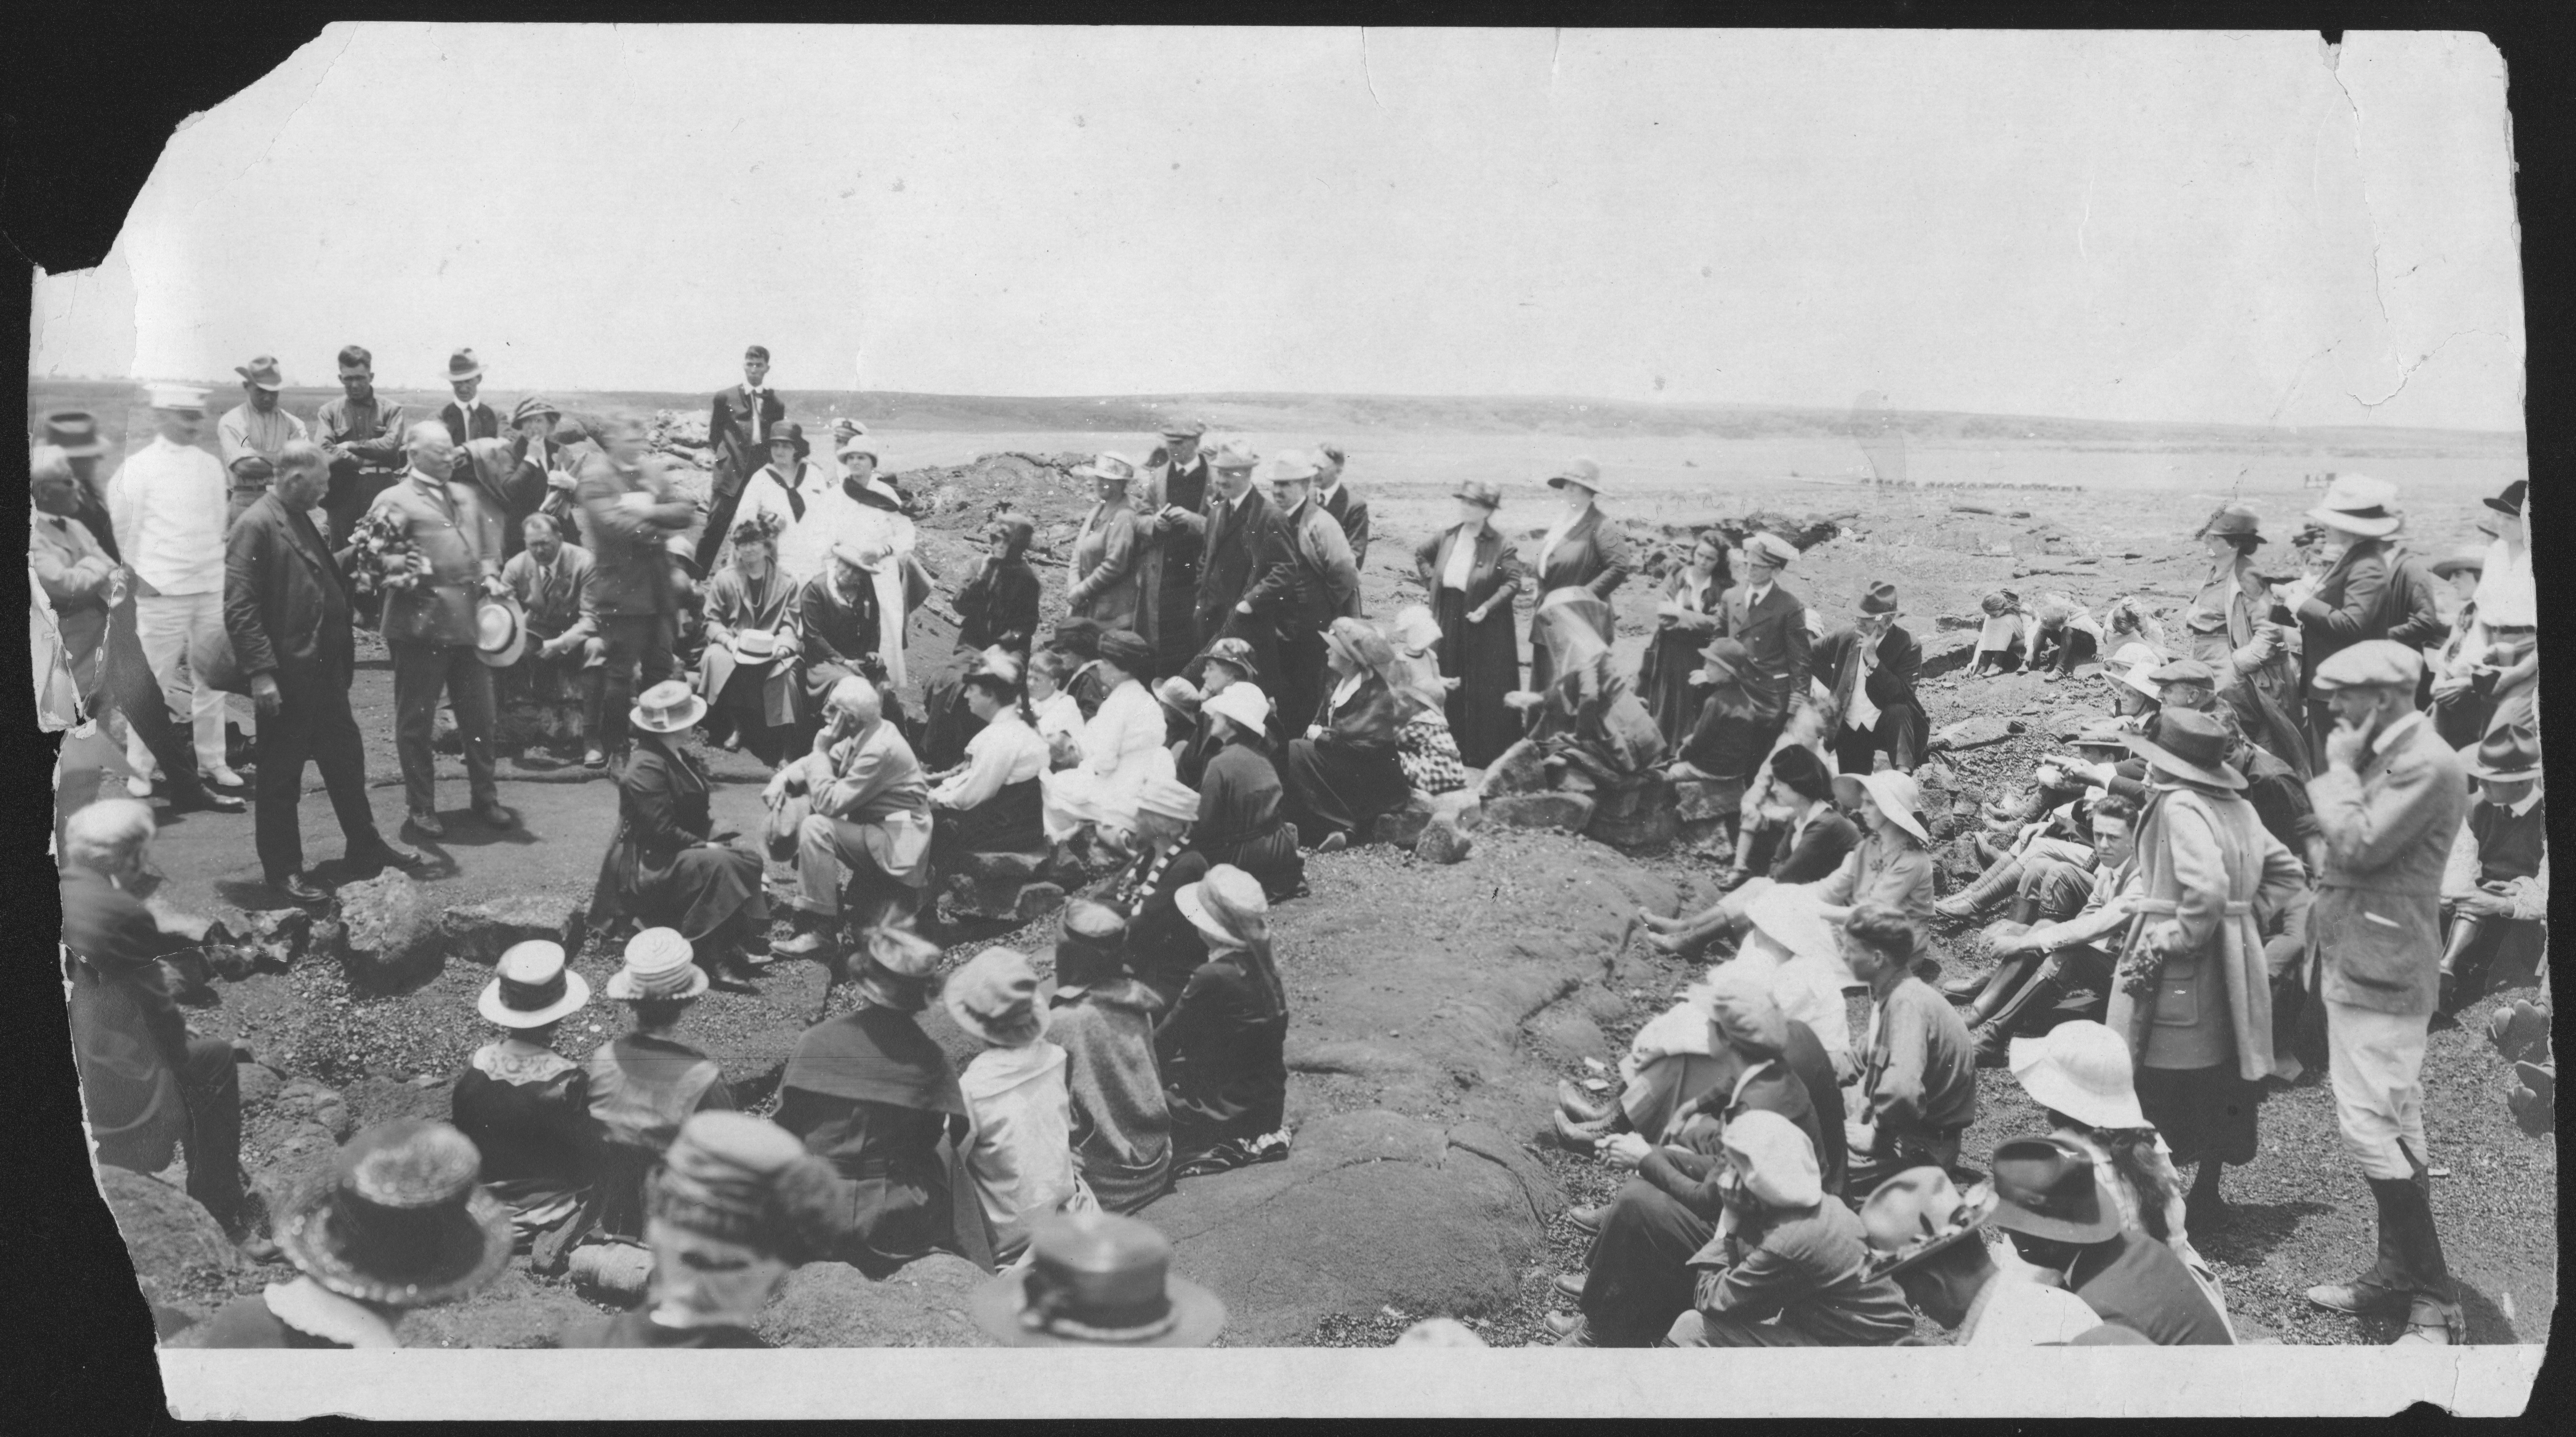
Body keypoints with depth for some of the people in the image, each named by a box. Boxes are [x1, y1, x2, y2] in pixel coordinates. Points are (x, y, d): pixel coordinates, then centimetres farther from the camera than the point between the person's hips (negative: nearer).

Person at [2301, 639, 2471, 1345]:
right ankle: (2398, 1272, 25)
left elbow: (2358, 844, -23)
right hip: (2359, 963, 10)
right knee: (2389, 1129, 16)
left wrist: (2339, 769, -13)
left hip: (2381, 971, -10)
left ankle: (2435, 1303, -5)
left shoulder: (2427, 764, -17)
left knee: (2375, 1130, -11)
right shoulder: (2385, 756, 14)